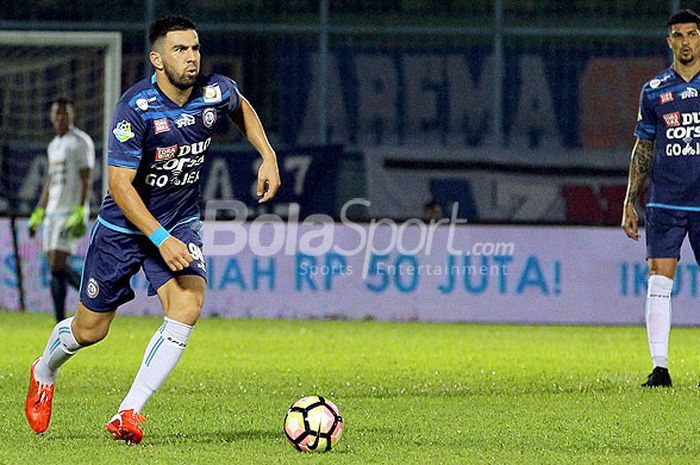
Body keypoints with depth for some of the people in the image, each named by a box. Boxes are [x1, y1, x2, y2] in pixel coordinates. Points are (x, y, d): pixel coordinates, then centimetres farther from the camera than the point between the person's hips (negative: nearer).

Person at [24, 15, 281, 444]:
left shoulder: (216, 92, -12)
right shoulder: (136, 108, -26)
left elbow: (244, 109, 16)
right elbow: (119, 185, -25)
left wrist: (269, 157, 3)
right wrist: (160, 239, -33)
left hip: (182, 221, 3)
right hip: (125, 226, -3)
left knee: (187, 307, -23)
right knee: (90, 330, 9)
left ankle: (128, 415, -19)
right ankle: (45, 370, 45)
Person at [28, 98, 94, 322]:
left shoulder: (81, 142, -6)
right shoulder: (54, 146, 20)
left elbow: (86, 180, -13)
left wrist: (80, 214, -21)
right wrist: (37, 215, 24)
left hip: (71, 212, -9)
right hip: (53, 212, 9)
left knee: (57, 266, -15)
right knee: (55, 267, 4)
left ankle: (60, 321, -10)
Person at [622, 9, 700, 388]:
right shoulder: (654, 91, 9)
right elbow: (643, 150, 14)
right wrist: (630, 202, 10)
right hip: (665, 202, 1)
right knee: (658, 281, -7)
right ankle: (659, 368, -6)